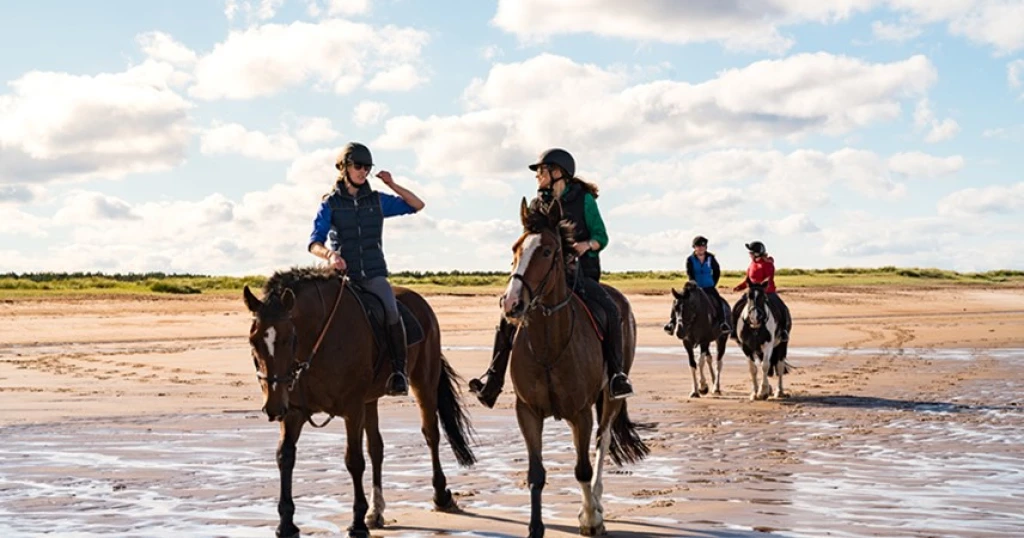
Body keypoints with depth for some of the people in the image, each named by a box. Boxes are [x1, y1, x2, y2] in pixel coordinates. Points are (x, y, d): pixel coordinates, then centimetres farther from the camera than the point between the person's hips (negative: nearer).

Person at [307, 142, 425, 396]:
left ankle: (399, 371, -22)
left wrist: (392, 185, 5)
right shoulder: (330, 204, 4)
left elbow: (417, 205, 17)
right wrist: (330, 255, -29)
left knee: (391, 312, -28)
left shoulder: (378, 201, 11)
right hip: (342, 275, 0)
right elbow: (314, 243, -7)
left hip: (374, 274, 0)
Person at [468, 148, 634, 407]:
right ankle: (492, 384, -3)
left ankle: (616, 372, -17)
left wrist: (587, 245, -22)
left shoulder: (584, 200, -2)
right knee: (509, 316, -11)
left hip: (581, 272, -4)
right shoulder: (540, 204, 9)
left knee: (611, 310, -30)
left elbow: (601, 236, -1)